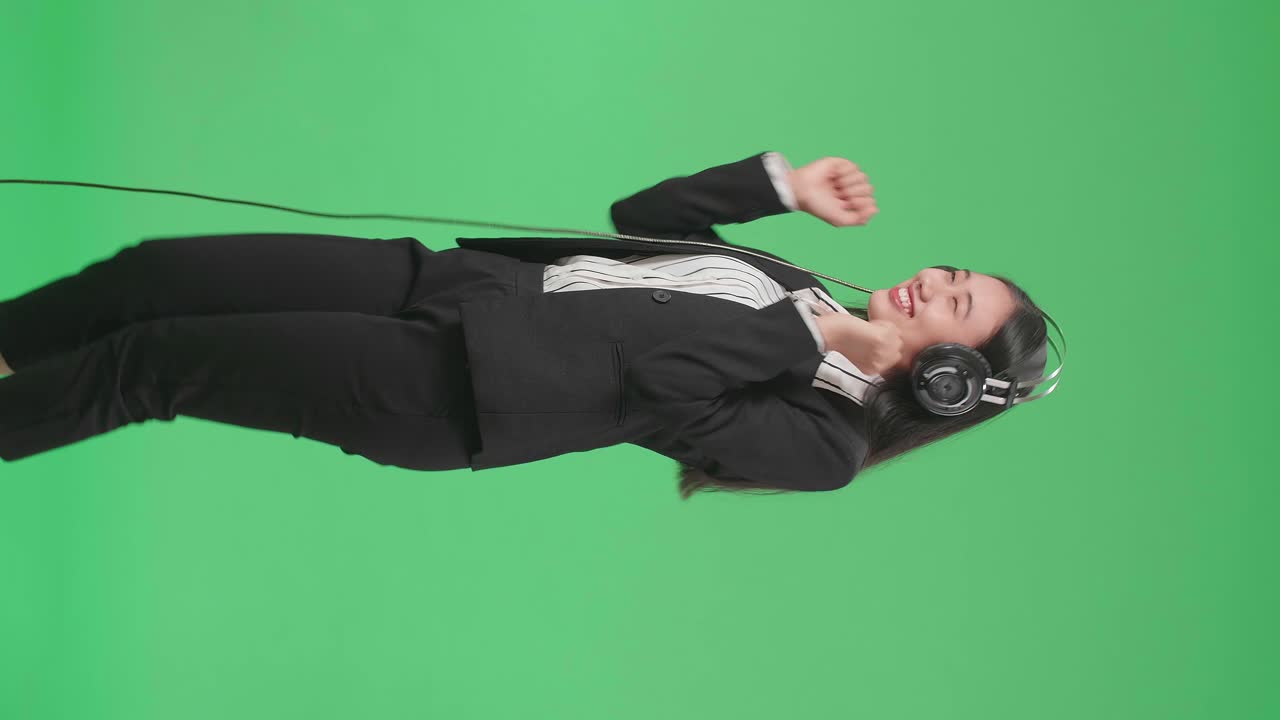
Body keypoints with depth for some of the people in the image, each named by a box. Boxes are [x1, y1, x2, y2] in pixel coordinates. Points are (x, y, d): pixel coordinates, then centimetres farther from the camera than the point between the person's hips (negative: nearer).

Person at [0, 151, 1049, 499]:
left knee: (151, 361, -9)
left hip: (443, 386, -7)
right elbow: (641, 219, 17)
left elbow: (676, 409, -20)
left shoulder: (826, 435, -6)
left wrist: (826, 352, -18)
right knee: (154, 273, 2)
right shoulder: (799, 293, 15)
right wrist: (783, 183, 10)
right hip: (456, 279, 7)